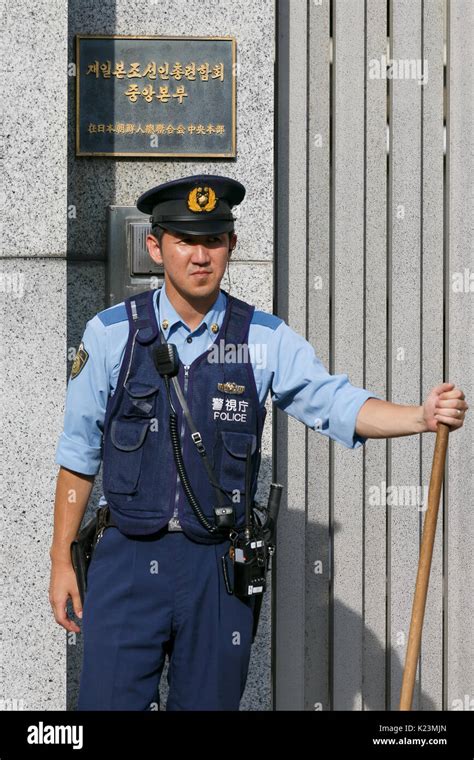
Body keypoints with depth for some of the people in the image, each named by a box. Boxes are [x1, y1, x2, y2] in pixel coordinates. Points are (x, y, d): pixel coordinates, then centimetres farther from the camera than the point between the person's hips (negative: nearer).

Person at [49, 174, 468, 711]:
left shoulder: (266, 340, 3)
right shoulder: (111, 334, 0)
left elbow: (336, 404, -8)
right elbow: (78, 452, 5)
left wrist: (424, 416, -27)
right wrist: (61, 560, 5)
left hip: (220, 567, 1)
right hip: (126, 564, -1)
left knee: (210, 701, 10)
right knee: (110, 700, -4)